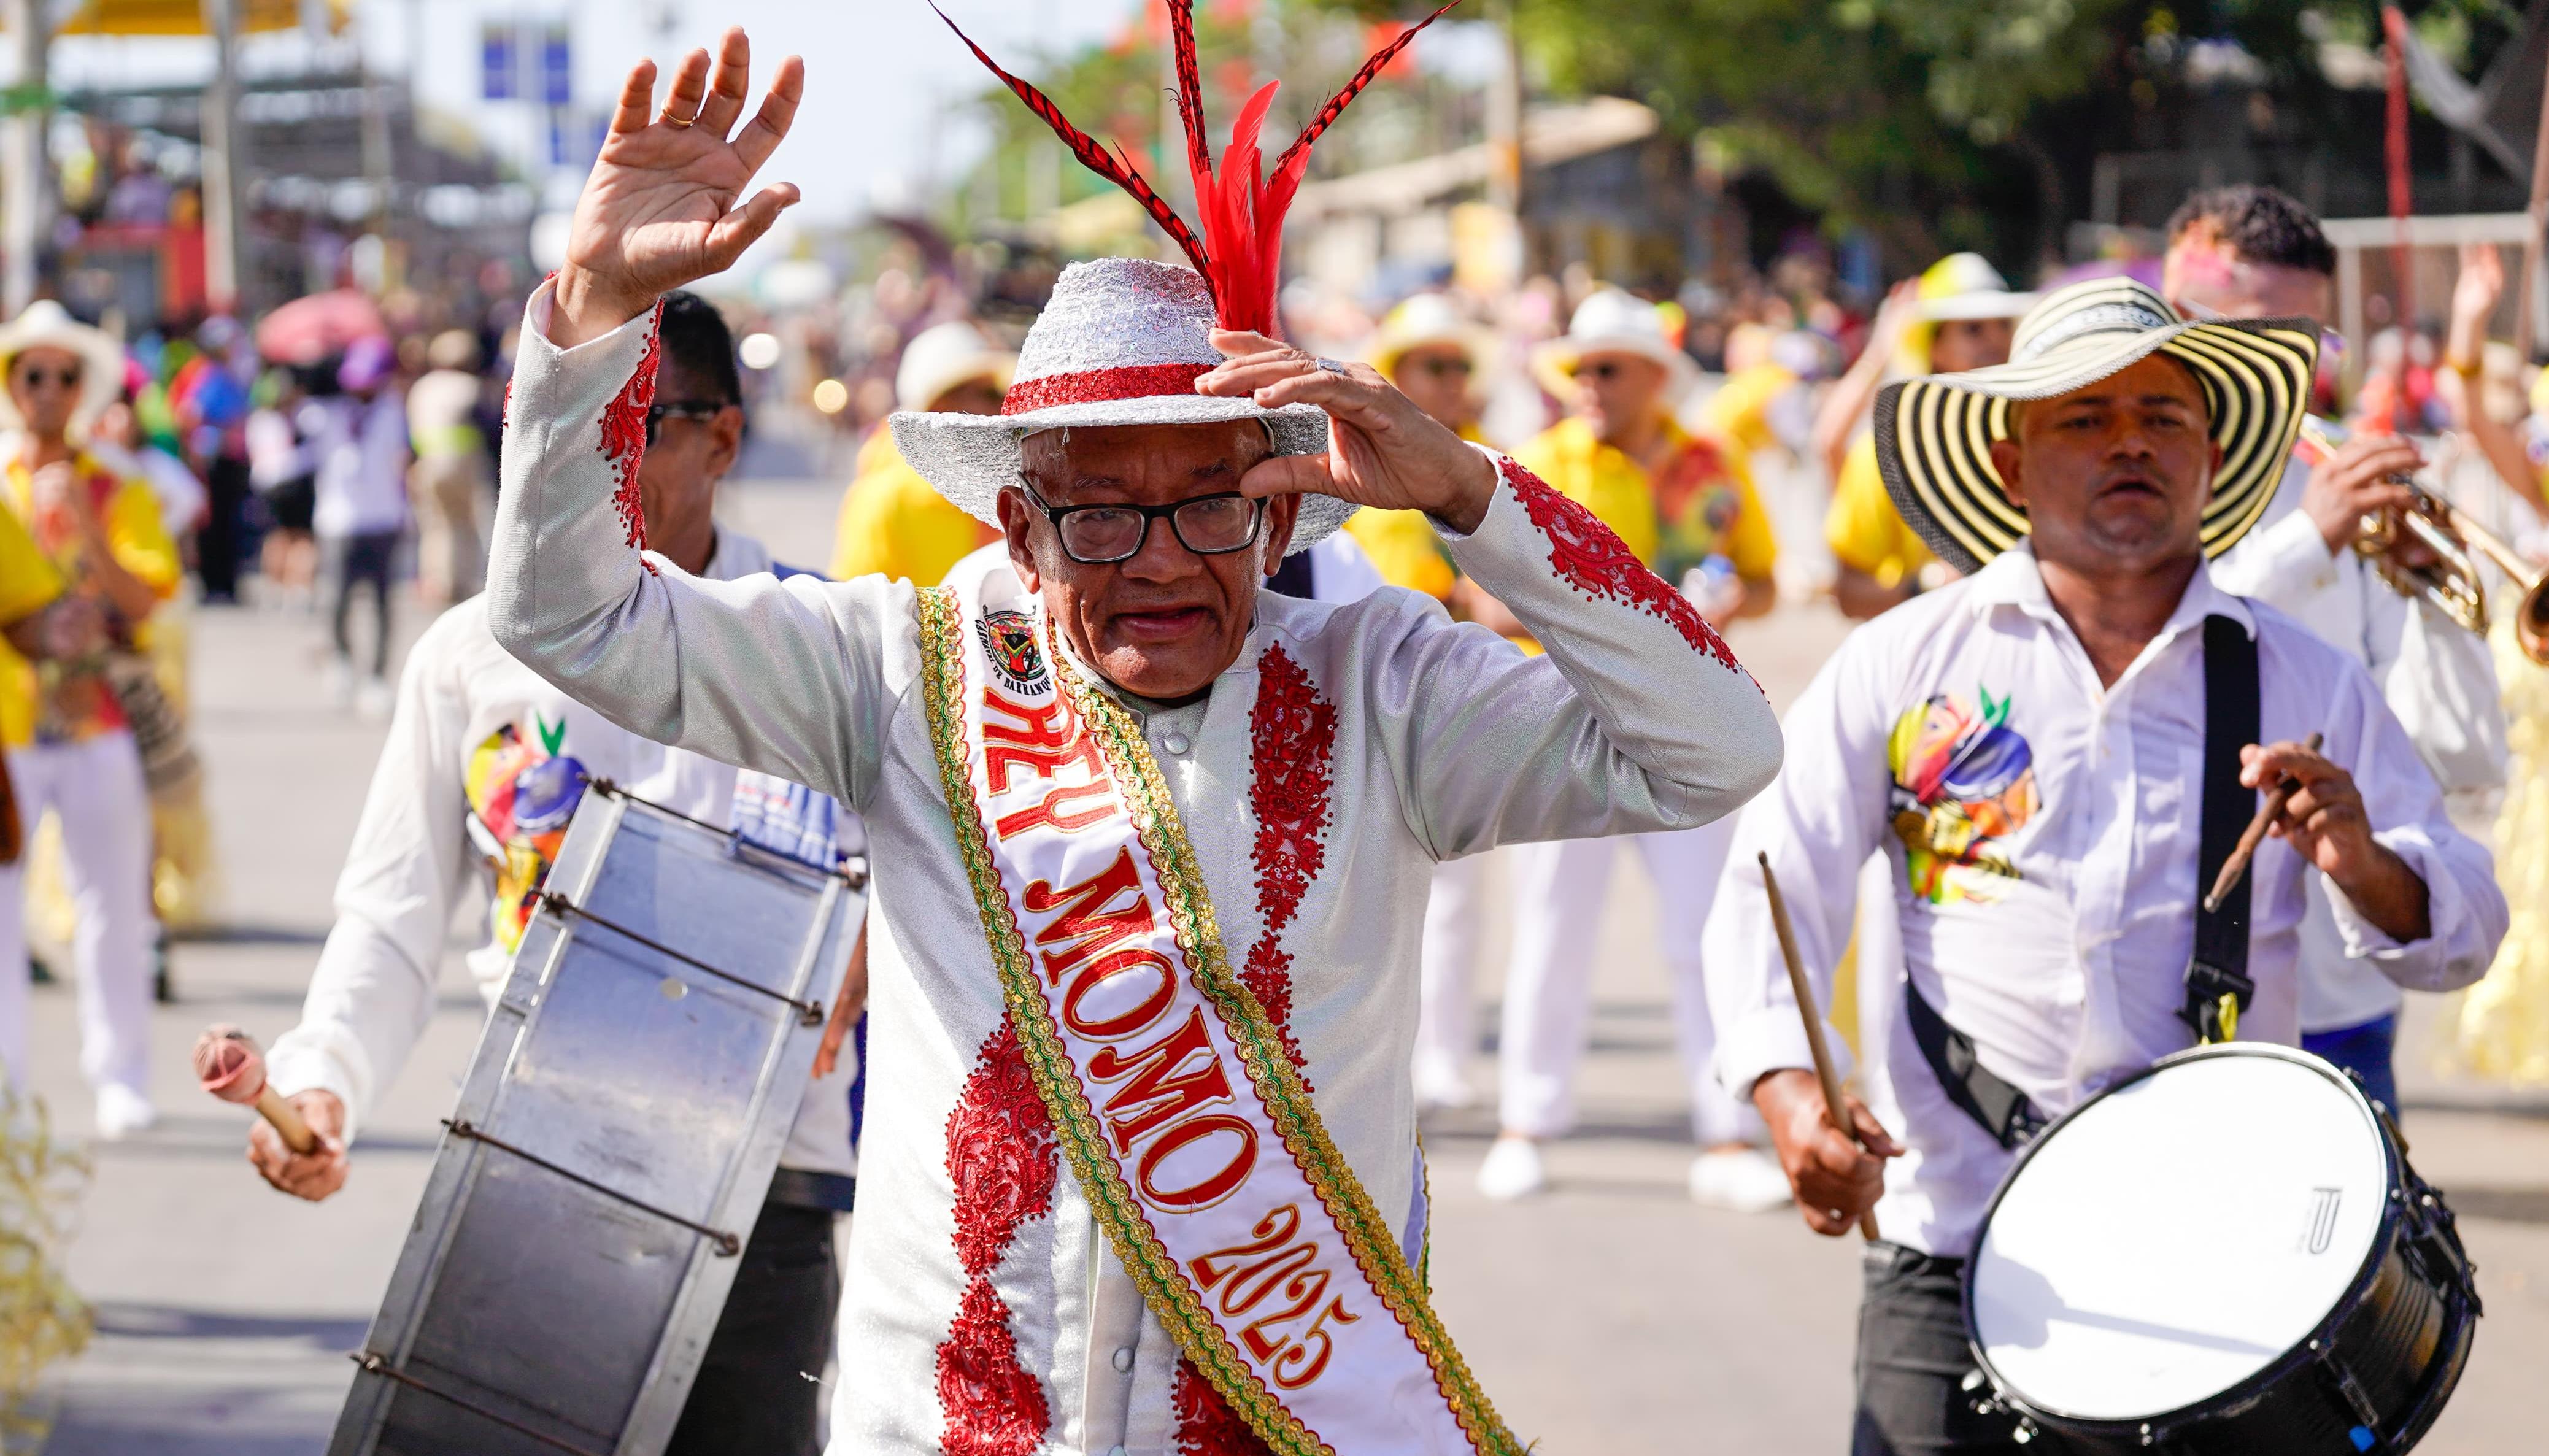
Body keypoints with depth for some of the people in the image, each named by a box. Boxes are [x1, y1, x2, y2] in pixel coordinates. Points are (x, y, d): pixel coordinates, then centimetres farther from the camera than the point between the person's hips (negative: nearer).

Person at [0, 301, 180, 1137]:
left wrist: (86, 528, -17)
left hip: (99, 728, 0)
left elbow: (139, 603, -5)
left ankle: (120, 1082, 6)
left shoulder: (120, 495, 8)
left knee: (112, 901, -1)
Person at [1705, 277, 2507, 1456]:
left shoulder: (2305, 683, 7)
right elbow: (1774, 883, 1)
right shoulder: (1902, 663, 5)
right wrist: (1788, 1084, -17)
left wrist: (2363, 869, -16)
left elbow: (2461, 938, 7)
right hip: (1958, 1246, -1)